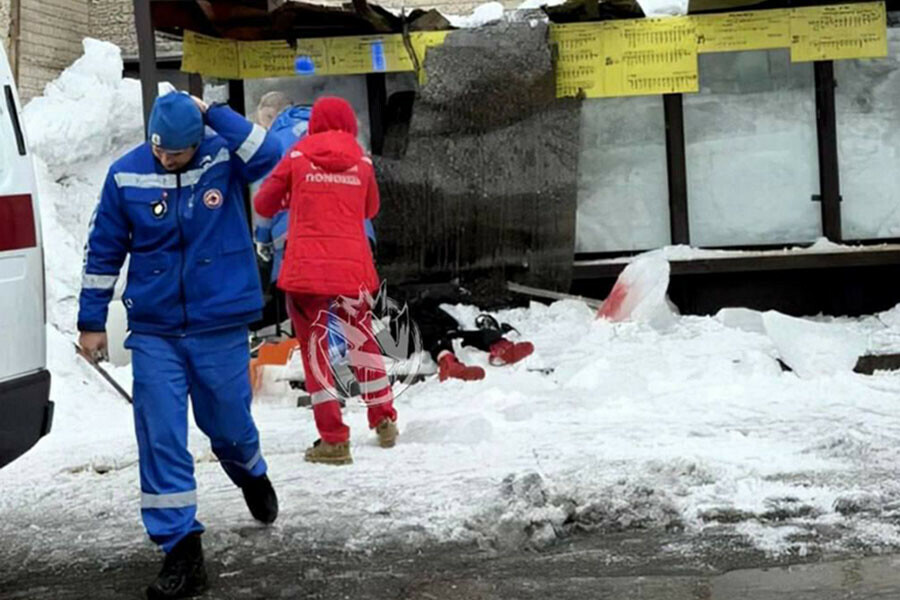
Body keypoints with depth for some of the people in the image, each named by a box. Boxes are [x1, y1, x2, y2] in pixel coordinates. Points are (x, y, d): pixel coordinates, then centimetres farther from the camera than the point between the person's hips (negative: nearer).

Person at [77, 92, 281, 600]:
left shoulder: (223, 159, -6)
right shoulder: (126, 175, -3)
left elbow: (266, 155, -29)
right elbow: (104, 251, 5)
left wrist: (212, 113, -25)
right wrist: (92, 320, 7)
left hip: (221, 328, -1)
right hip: (154, 333, 1)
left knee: (229, 424, 15)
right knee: (161, 440, -3)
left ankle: (252, 475, 50)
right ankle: (182, 551, 5)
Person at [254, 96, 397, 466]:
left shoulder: (297, 158, 4)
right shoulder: (362, 163, 7)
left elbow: (264, 205, 10)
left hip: (305, 270, -2)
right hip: (352, 268, 2)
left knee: (315, 347, 3)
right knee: (362, 339, 20)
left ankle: (334, 439, 0)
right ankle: (384, 421, 27)